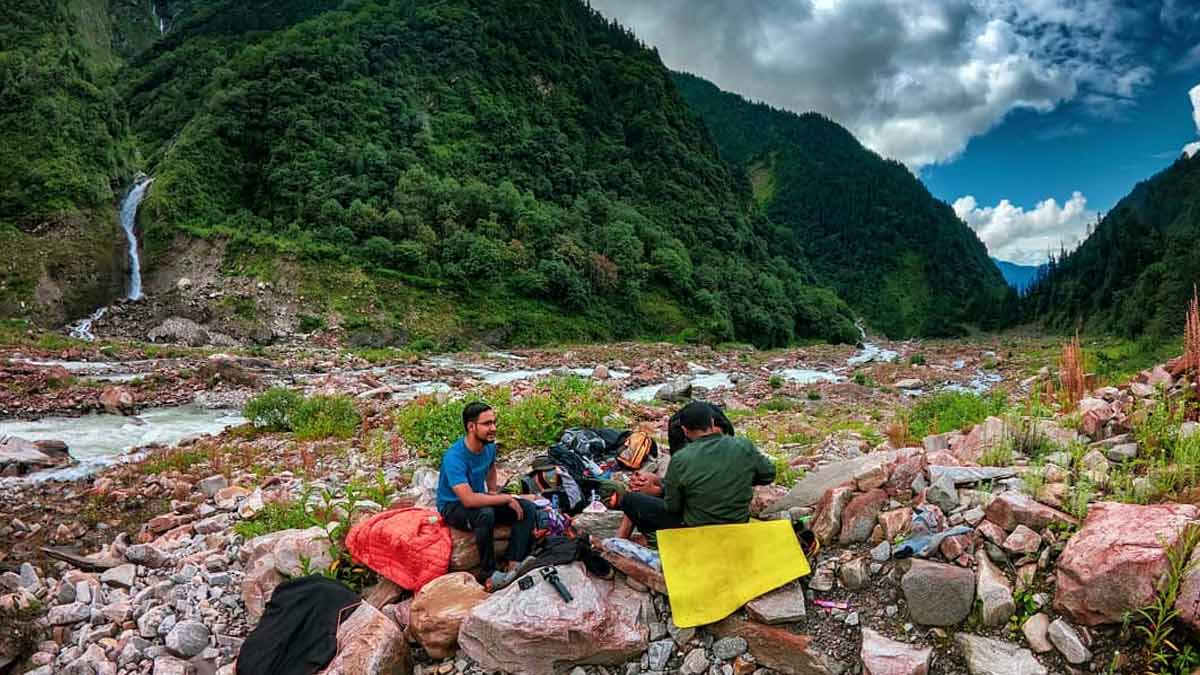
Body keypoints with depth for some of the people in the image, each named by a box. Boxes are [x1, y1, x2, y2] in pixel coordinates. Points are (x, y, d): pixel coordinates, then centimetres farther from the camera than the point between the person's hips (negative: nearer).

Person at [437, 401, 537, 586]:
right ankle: (489, 574, -24)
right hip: (453, 506, -7)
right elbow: (468, 499, -39)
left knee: (528, 509, -10)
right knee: (485, 514, -39)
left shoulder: (489, 445, -6)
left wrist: (494, 492, 3)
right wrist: (505, 498, -30)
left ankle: (513, 563, -17)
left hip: (480, 498, 7)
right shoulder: (454, 457, -30)